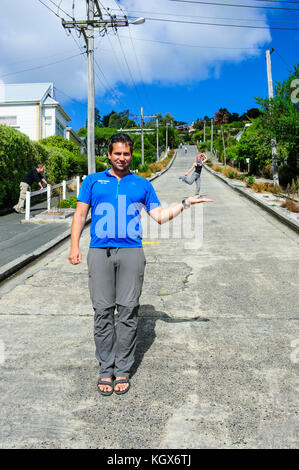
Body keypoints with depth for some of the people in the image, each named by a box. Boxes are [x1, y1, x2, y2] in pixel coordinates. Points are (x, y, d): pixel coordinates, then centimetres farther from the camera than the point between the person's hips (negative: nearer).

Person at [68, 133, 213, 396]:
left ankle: (123, 370, 13)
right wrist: (74, 246, 0)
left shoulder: (142, 184, 16)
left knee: (128, 311, 0)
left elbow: (160, 216, 14)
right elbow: (80, 215, 11)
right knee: (103, 311, 1)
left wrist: (185, 204, 4)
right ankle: (106, 369, 14)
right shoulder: (93, 181, 16)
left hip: (131, 251, 0)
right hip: (99, 251, 0)